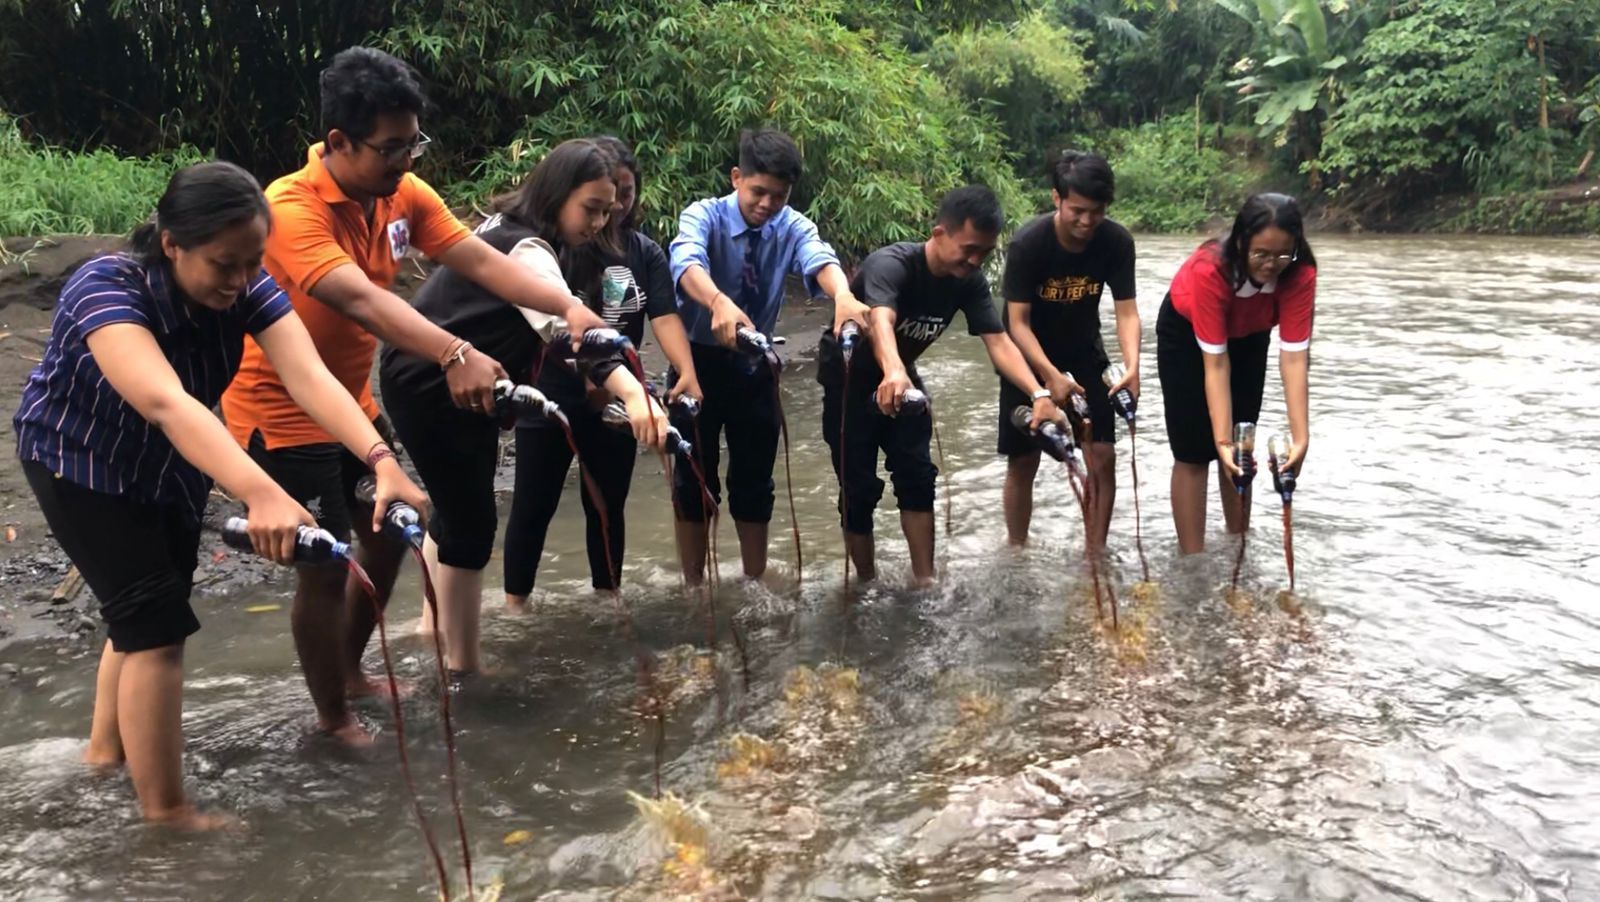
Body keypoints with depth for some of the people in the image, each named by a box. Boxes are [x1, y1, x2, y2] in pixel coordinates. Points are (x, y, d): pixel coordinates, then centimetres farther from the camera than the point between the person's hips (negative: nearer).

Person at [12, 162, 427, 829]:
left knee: (148, 610, 20)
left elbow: (309, 376, -36)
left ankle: (107, 746, 43)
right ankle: (165, 811, 3)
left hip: (170, 465, 6)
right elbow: (165, 402, -54)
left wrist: (381, 461, -53)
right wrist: (261, 495, -69)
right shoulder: (104, 291, -37)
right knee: (158, 623, -11)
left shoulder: (247, 289, -22)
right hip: (79, 464, -6)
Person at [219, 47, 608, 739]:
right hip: (281, 415, -8)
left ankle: (349, 671, 39)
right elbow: (359, 298, -43)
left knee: (388, 535, 17)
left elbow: (481, 261, -15)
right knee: (326, 567, -3)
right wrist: (455, 355, -58)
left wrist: (568, 308, -30)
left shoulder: (402, 194, -5)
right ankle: (333, 719, 19)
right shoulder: (292, 210, -27)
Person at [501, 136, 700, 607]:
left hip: (616, 401, 4)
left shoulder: (646, 252, 1)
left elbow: (665, 317, -10)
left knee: (608, 506, 15)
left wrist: (686, 372, -27)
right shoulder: (554, 242, -10)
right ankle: (514, 606, 18)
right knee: (534, 506, 5)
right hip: (551, 398, -3)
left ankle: (607, 599, 30)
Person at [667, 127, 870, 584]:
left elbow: (819, 258, -31)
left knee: (754, 481, 10)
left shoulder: (792, 226, -9)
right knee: (693, 478, 4)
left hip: (755, 365, 3)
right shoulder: (704, 216, -17)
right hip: (699, 360, -3)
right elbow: (687, 261, -39)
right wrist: (719, 302, -61)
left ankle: (755, 584, 24)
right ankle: (693, 588, 18)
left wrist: (843, 295, -55)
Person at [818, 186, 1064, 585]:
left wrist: (1039, 395, -37)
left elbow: (998, 342, -21)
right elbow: (881, 320, -53)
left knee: (917, 476, -2)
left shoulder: (969, 281, -14)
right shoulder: (891, 264, -33)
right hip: (848, 378, -6)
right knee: (859, 488, -4)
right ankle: (867, 584, 11)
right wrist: (893, 372, -74)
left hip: (901, 376, 6)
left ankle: (925, 581, 5)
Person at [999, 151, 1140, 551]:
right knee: (1023, 461, 3)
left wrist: (1132, 365, -36)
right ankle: (1016, 551, 19)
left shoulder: (1117, 242, -20)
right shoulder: (1027, 243, -28)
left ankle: (1095, 551, 9)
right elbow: (1018, 322, -26)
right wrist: (1050, 376, -39)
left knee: (1103, 456, -4)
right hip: (1029, 354, -2)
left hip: (1084, 352, 3)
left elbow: (1127, 312, -18)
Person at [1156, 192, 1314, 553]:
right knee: (1194, 451, -7)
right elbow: (1216, 364, -39)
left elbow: (1294, 357, -34)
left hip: (1249, 335, 4)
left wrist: (1300, 437, -42)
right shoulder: (1209, 270, -41)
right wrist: (1222, 440, -43)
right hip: (1185, 332, -3)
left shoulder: (1300, 274, -32)